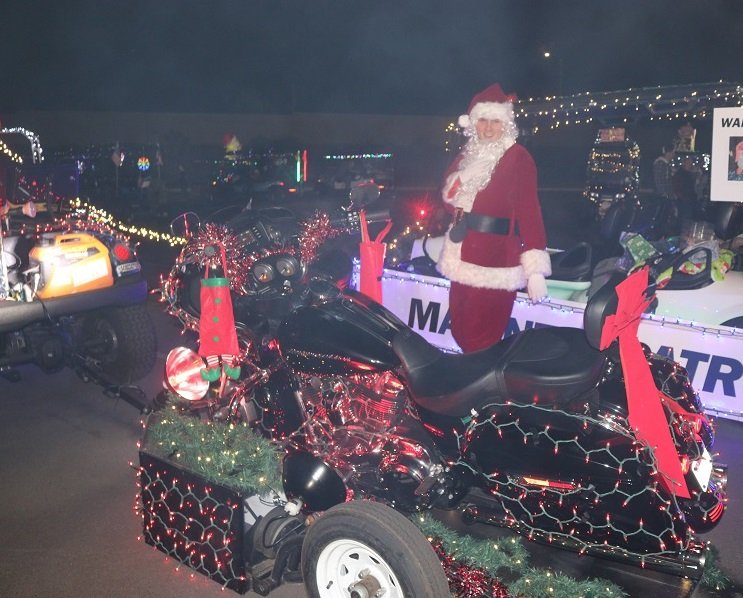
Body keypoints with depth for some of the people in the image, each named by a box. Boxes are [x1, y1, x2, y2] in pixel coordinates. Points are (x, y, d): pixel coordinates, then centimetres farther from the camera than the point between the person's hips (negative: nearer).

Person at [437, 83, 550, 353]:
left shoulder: (517, 157, -6)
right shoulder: (466, 156, 15)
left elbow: (529, 210, -12)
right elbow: (449, 194, 23)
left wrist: (535, 268, -18)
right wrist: (455, 199, -3)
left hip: (495, 258, -7)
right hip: (464, 257, 7)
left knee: (480, 342, -7)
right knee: (460, 332, 10)